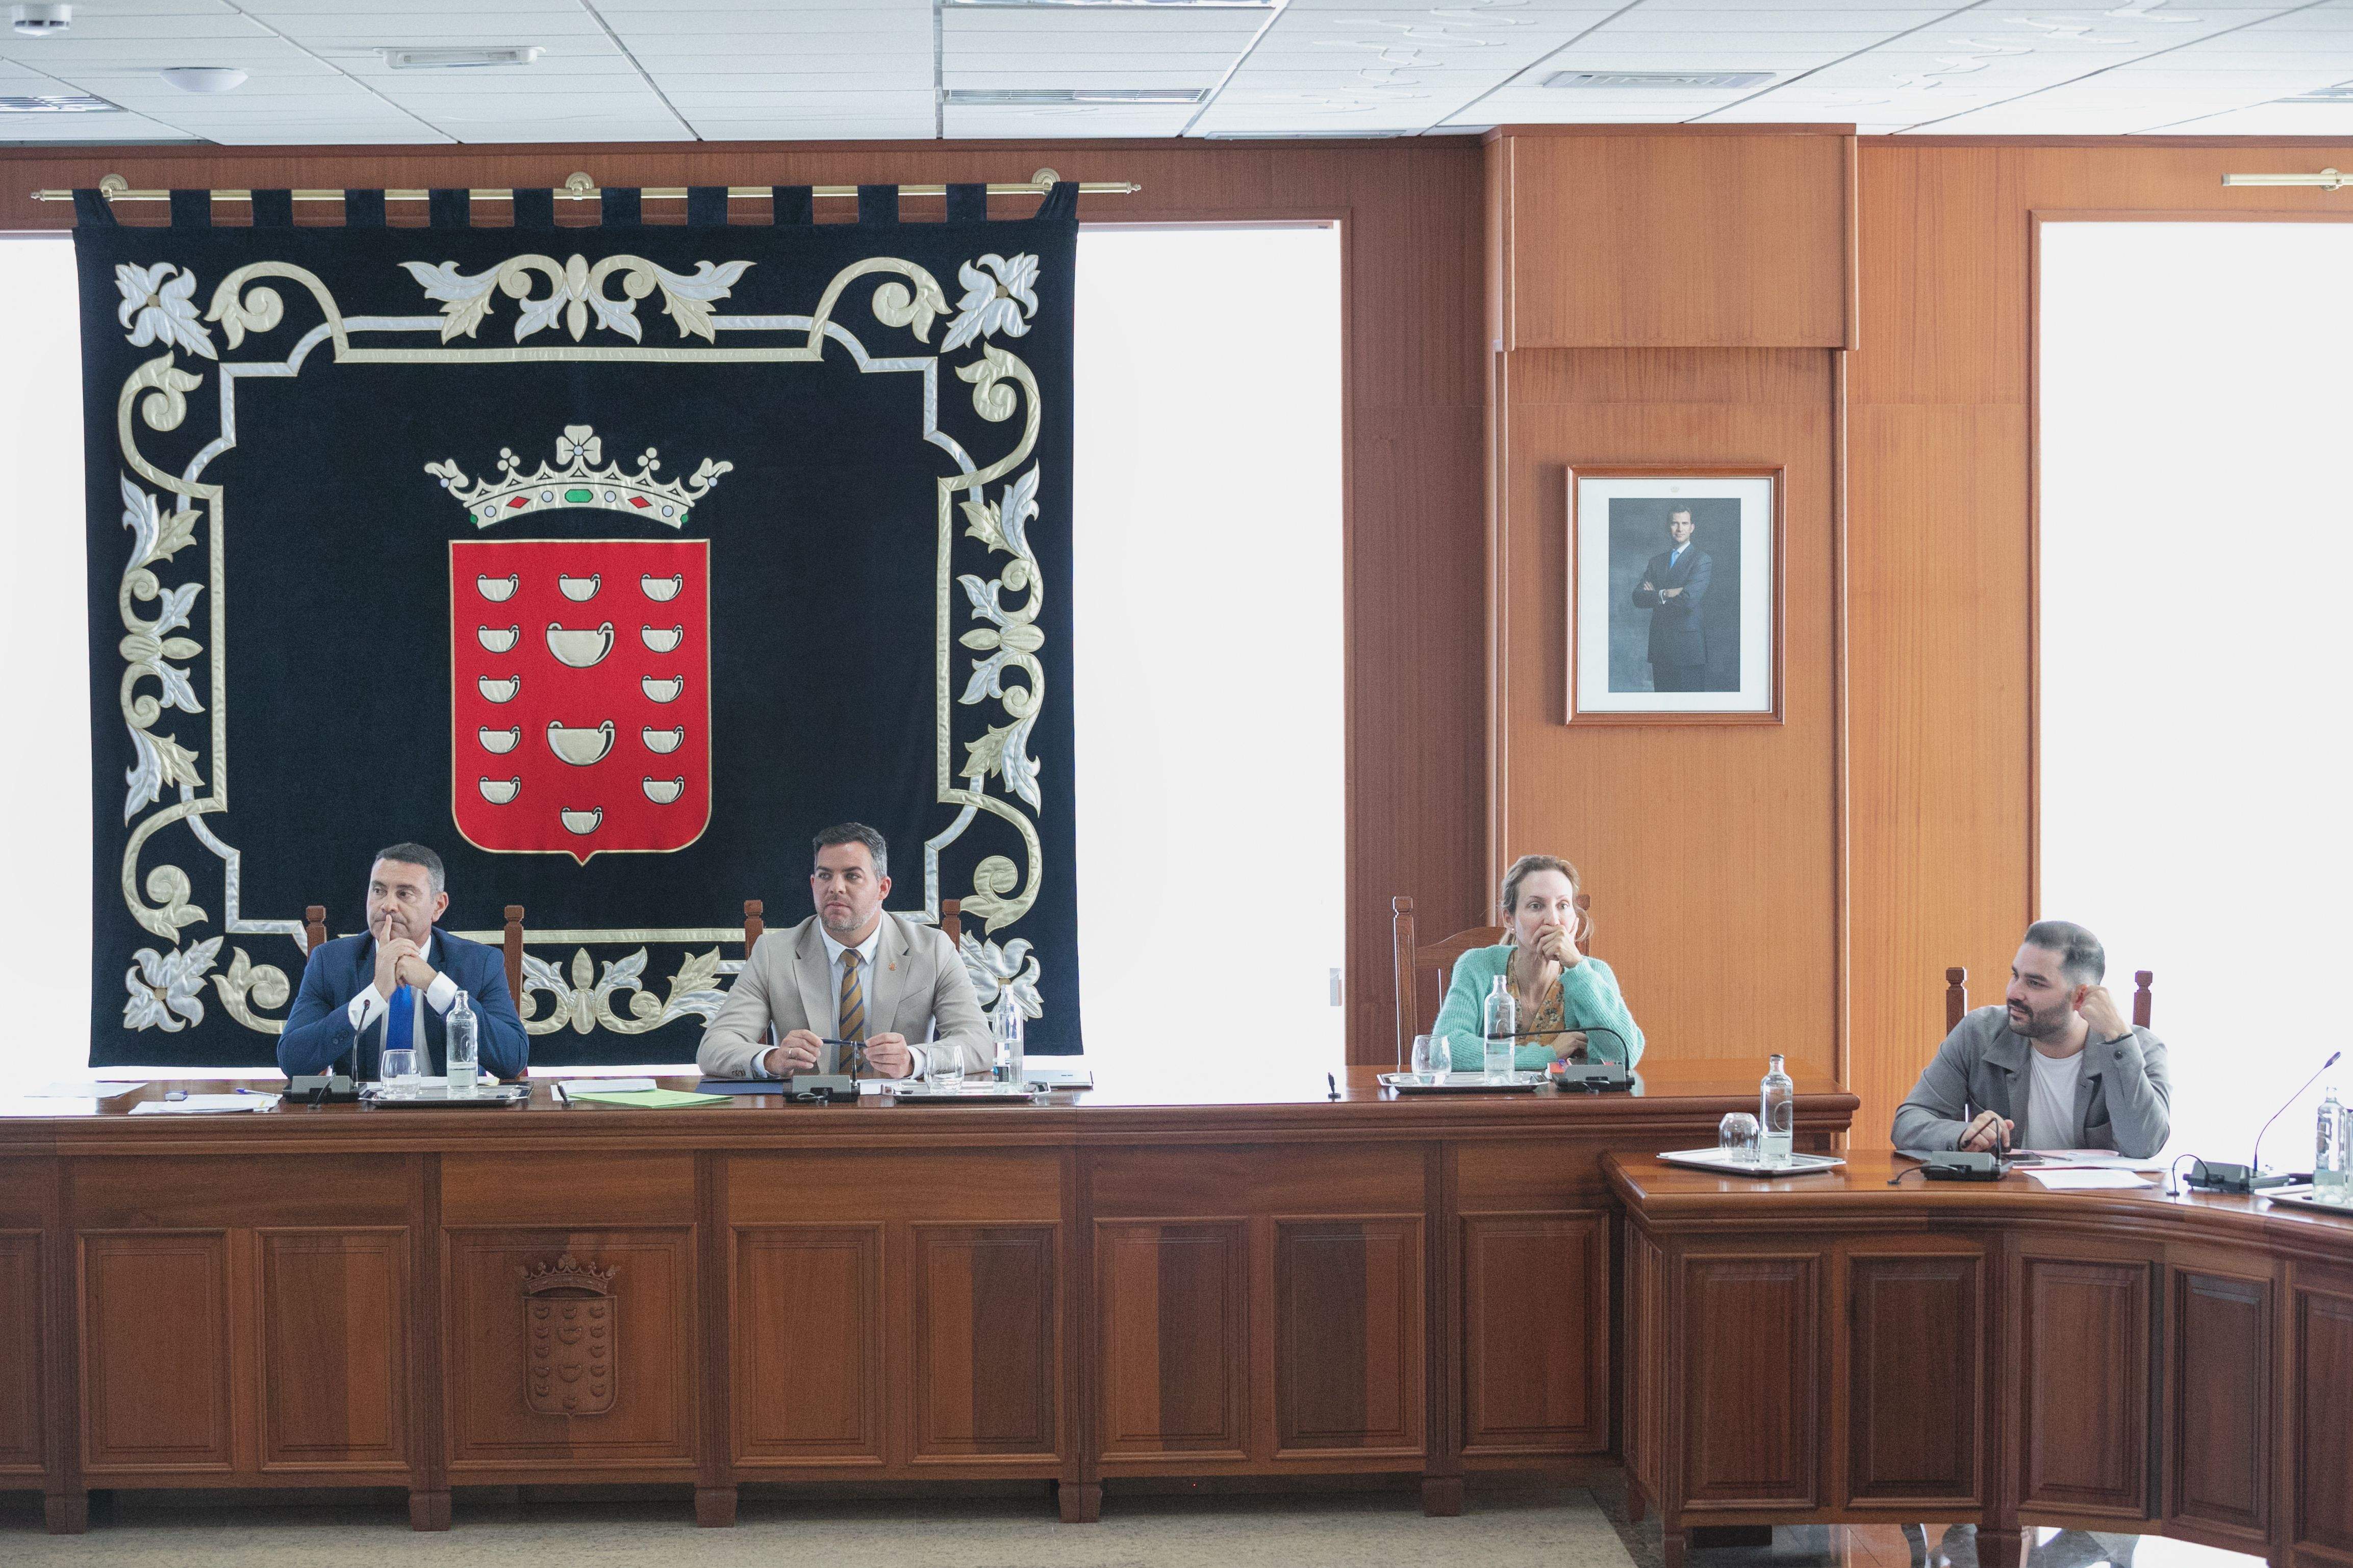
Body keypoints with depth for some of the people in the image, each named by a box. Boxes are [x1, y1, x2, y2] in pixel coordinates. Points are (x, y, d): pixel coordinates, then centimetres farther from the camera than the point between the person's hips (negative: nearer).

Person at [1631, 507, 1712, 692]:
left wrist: (1656, 595, -5)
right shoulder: (1656, 561, 16)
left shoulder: (1702, 560, -4)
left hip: (1688, 648, -6)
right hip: (1660, 648, 6)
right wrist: (1665, 595, -13)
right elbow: (1638, 598, 4)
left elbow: (1690, 600, -18)